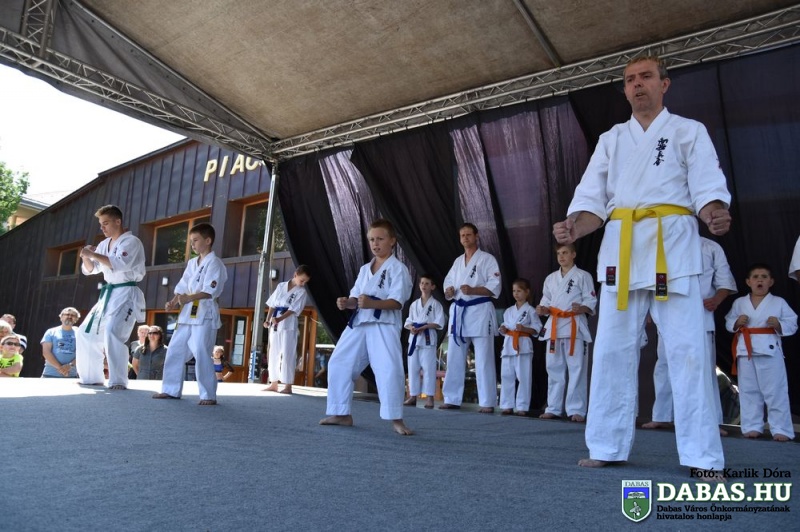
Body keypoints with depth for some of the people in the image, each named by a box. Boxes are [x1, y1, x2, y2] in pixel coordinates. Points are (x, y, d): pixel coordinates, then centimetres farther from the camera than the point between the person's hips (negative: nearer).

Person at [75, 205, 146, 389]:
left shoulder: (131, 242, -9)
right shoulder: (105, 244, 15)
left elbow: (120, 264, -26)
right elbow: (90, 270, 16)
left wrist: (94, 254, -22)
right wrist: (86, 257, -5)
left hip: (126, 294, -9)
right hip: (108, 294, 9)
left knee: (112, 332, -27)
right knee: (85, 333, 12)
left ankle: (118, 381, -22)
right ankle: (91, 377, 25)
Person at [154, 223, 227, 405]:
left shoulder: (214, 263, -8)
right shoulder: (192, 263, 17)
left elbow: (211, 290, -19)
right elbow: (182, 287, 14)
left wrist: (189, 298, -30)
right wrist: (173, 302, -3)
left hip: (204, 313, -8)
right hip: (187, 313, 9)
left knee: (201, 355, -9)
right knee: (175, 351, 11)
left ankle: (208, 395, 0)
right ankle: (171, 390, 23)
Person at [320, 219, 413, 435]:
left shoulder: (398, 268, -3)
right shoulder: (364, 269, 18)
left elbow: (397, 302, -13)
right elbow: (356, 297, 15)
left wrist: (372, 303, -28)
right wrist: (347, 302, -9)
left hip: (384, 325, -7)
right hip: (359, 323, 7)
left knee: (390, 369, -20)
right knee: (338, 364, 6)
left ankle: (396, 419, -6)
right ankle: (342, 413, 19)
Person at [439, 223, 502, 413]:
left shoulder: (487, 259, 0)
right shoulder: (457, 261, 19)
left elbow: (495, 287, -9)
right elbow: (448, 282, 16)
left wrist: (472, 290, -21)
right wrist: (449, 291, -7)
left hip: (480, 311, -6)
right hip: (458, 312, 6)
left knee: (483, 360, -5)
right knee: (454, 358, 7)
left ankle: (487, 402, 1)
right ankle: (452, 399, 15)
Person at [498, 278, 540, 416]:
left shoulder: (530, 310, 0)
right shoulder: (508, 311, 15)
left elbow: (536, 329, -3)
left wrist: (523, 328, -17)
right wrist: (503, 329, -1)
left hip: (523, 345, -5)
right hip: (509, 345, 5)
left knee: (524, 377, -3)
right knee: (506, 376, 5)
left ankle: (522, 407, 4)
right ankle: (507, 406, 12)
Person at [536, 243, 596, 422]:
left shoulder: (583, 276, 2)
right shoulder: (550, 278, 17)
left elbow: (591, 302, -3)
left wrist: (581, 308, -23)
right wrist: (543, 309, -2)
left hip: (575, 327, -5)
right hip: (554, 327, 5)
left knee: (576, 369, -5)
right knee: (554, 369, 7)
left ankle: (577, 410, 0)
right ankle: (553, 408, 14)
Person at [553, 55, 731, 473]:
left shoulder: (689, 131, 9)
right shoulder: (610, 139, 17)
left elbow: (707, 188, -2)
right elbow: (593, 200, 8)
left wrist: (715, 215, -26)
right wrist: (574, 227, -13)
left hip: (673, 247, -3)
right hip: (621, 248, 3)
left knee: (687, 350, -5)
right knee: (612, 349, 3)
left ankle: (702, 456, 5)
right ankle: (608, 446, 13)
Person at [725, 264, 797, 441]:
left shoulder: (779, 302, 3)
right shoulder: (739, 303, 7)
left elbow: (792, 325, 2)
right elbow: (728, 323, 11)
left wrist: (779, 325, -17)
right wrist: (737, 323, -9)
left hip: (770, 351, -2)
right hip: (746, 351, 2)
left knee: (776, 392, 1)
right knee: (748, 391, 9)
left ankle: (780, 429, 10)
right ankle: (752, 426, 19)